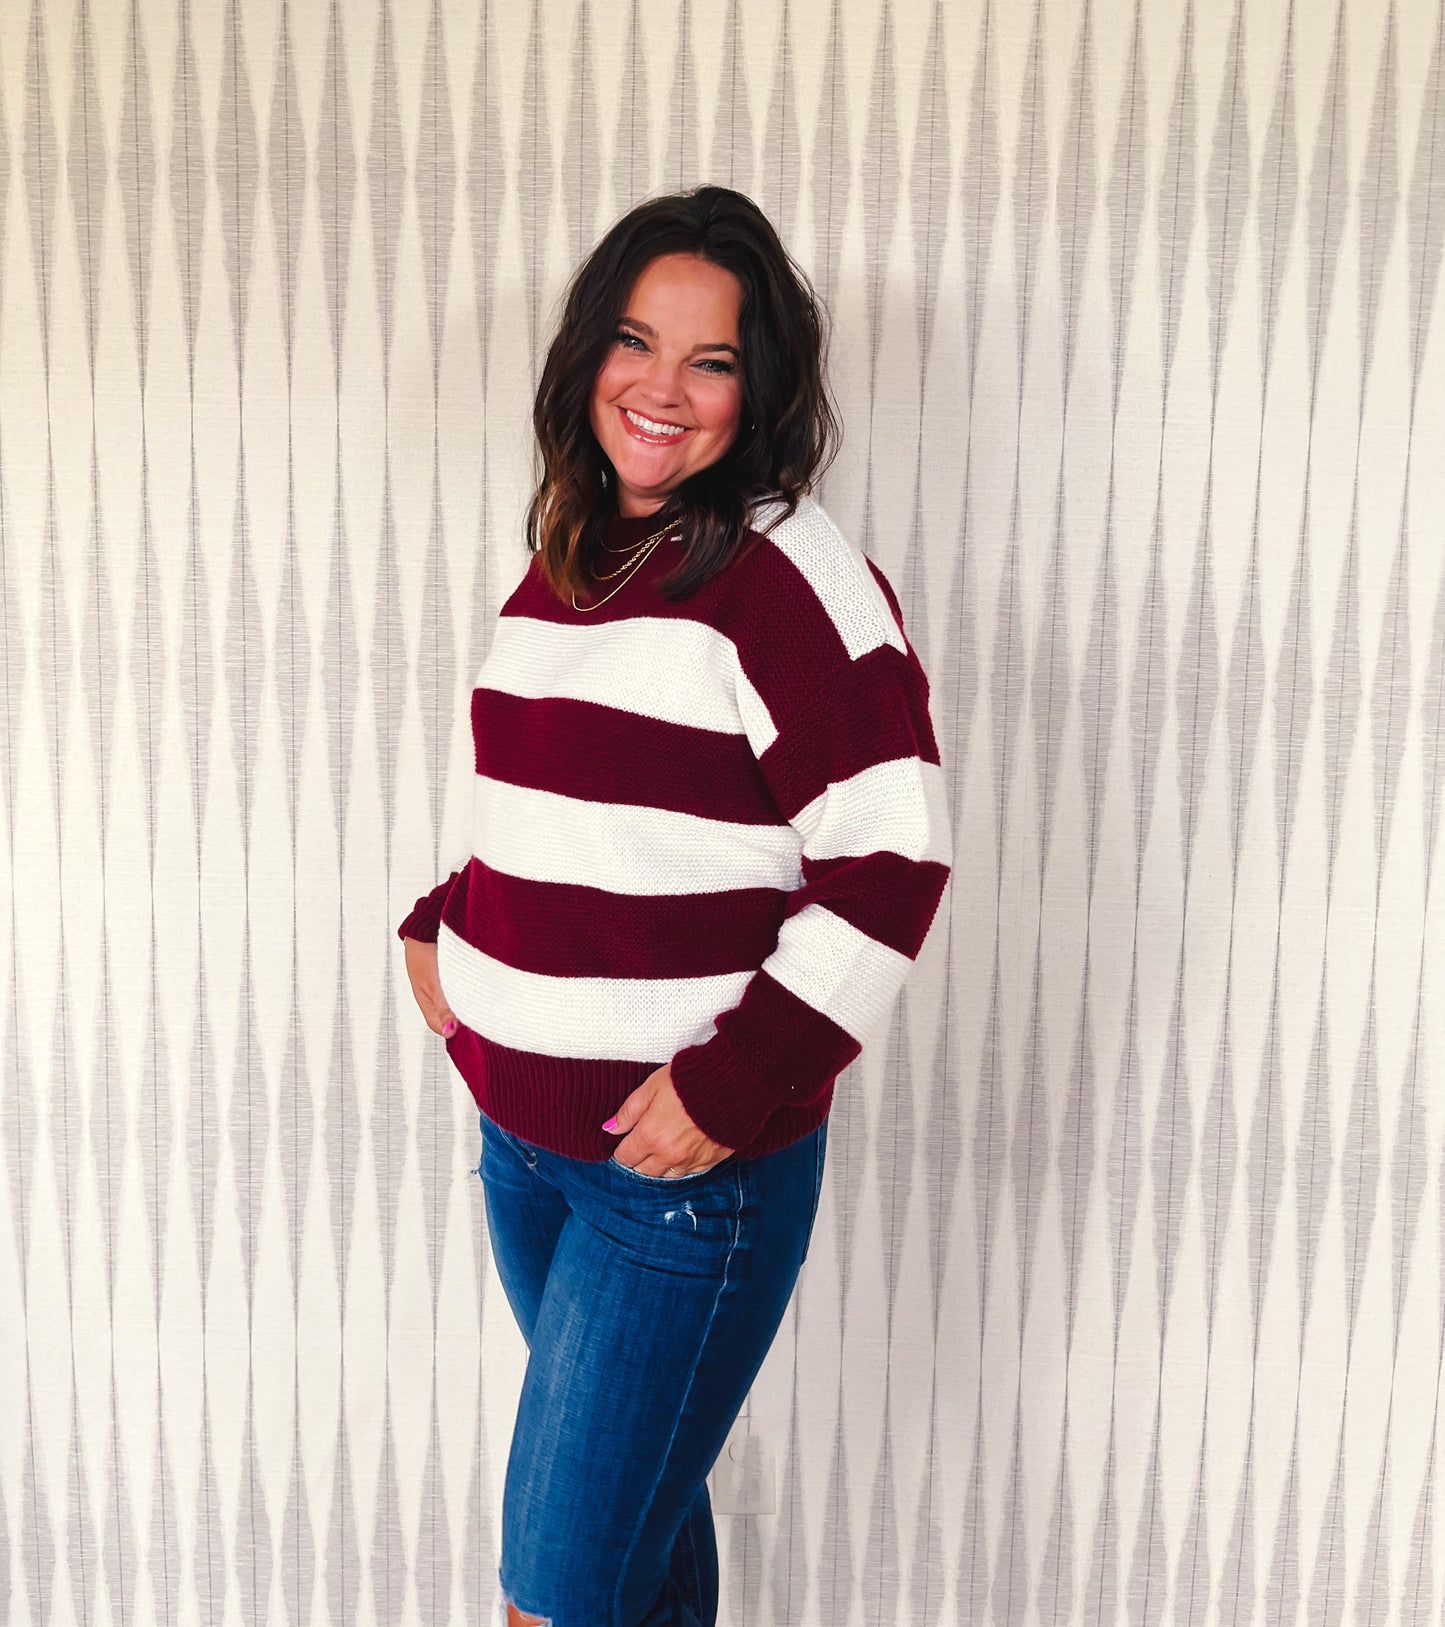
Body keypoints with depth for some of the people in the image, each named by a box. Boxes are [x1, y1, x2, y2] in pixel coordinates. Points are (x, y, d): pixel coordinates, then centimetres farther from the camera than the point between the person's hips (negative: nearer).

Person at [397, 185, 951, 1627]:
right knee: (640, 1488, 23)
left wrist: (733, 1083, -20)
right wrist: (443, 927, 9)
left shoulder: (789, 576, -14)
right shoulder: (564, 562, 10)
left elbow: (889, 864, -18)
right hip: (520, 1128, 7)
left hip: (689, 1155, -7)